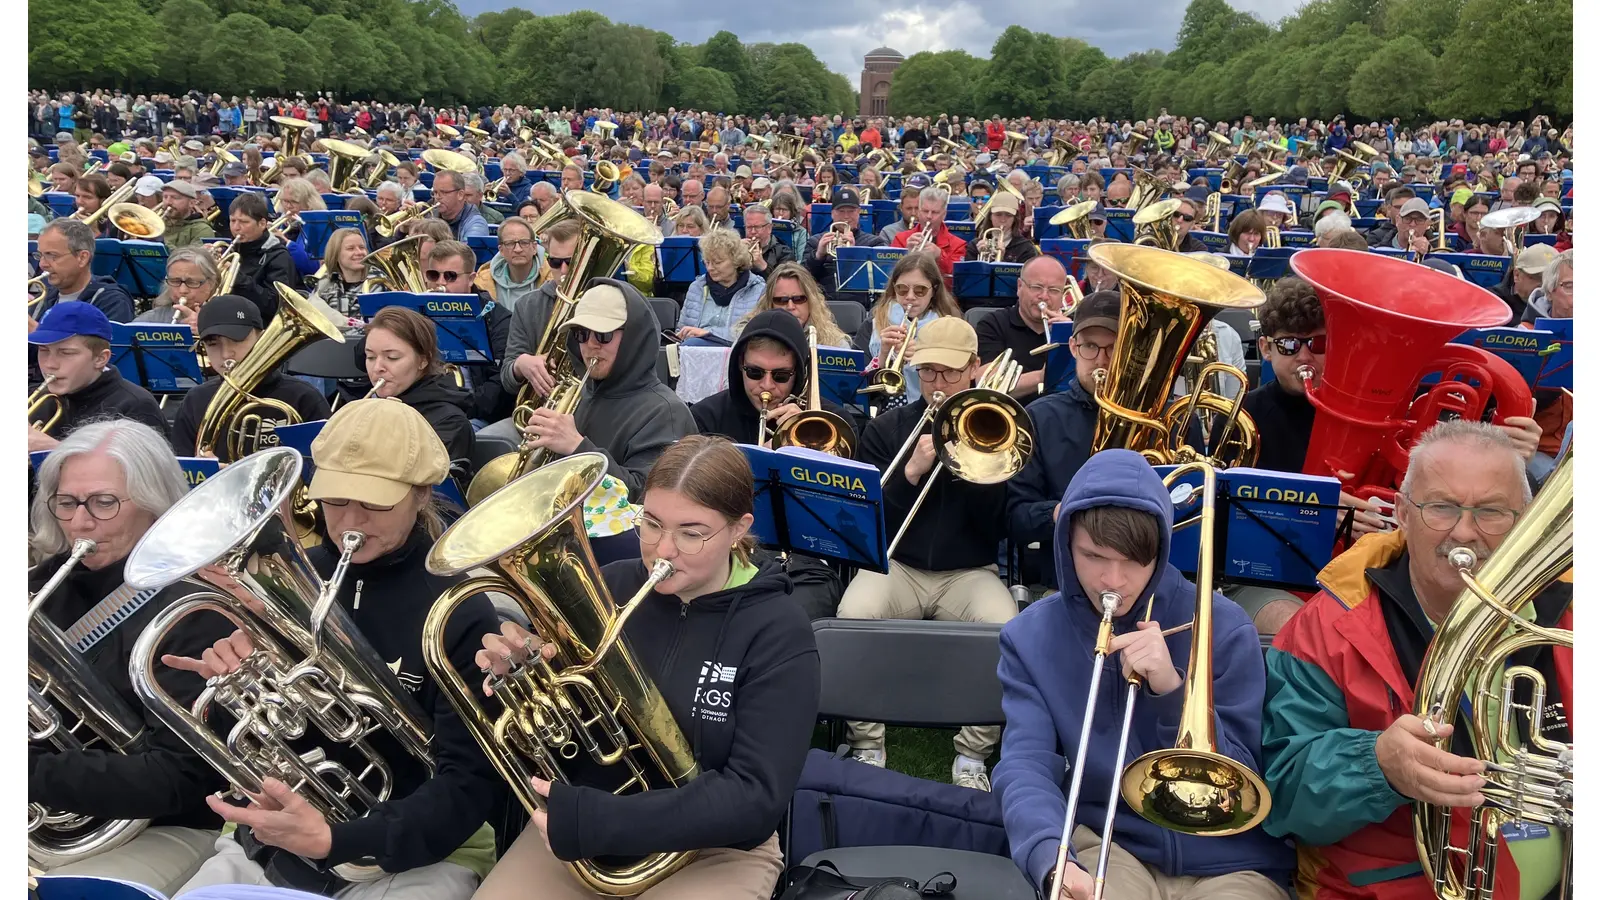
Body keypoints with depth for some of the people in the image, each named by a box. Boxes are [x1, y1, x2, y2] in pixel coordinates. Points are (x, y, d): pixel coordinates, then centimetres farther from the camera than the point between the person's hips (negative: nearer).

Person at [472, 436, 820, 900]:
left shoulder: (779, 636, -12)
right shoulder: (609, 586, -3)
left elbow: (756, 796, -20)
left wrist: (600, 823, -27)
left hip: (714, 852, -3)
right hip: (576, 826, 3)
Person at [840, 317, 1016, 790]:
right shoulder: (886, 428, 10)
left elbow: (1001, 526, -2)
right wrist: (911, 472, -13)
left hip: (969, 572, 0)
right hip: (895, 567, 1)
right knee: (853, 615, -30)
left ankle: (972, 755, -12)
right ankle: (866, 748, -13)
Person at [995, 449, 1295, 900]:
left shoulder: (1222, 626, -6)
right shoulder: (1031, 637, -2)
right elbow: (1025, 763, -13)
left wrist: (1173, 689, -23)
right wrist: (1053, 860, -33)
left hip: (1227, 863, 1)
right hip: (1106, 847, 0)